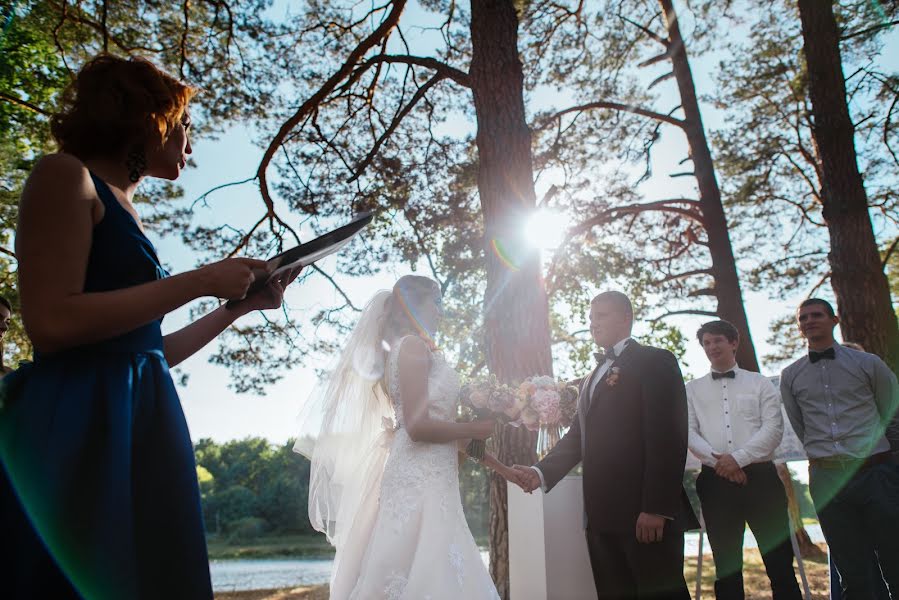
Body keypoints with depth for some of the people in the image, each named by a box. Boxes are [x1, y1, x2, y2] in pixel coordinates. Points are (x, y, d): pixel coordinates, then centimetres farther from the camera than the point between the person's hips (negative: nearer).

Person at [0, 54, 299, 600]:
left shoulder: (124, 211, 20)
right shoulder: (66, 175, -4)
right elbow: (52, 323, -17)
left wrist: (238, 306, 15)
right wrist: (202, 281, -13)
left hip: (139, 429, 8)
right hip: (74, 430, -8)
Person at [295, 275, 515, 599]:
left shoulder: (416, 349, 19)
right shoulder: (413, 346, -9)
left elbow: (443, 425, 19)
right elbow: (418, 426, -19)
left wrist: (501, 467, 20)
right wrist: (475, 429, -5)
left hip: (430, 481, 9)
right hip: (420, 481, -9)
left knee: (434, 574, 10)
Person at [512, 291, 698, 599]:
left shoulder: (655, 362, -1)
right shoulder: (591, 378, 23)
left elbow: (669, 437, -11)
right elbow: (577, 437, 17)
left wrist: (657, 507, -17)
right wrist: (541, 472, 1)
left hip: (648, 514, -7)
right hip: (601, 516, 7)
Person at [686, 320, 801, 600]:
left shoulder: (760, 383, 10)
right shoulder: (692, 389, 12)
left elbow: (773, 428, -2)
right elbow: (688, 432, 2)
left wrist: (738, 458, -14)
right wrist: (716, 459, -13)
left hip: (760, 476, -1)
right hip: (715, 480, 1)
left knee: (779, 560, 0)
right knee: (726, 563, 8)